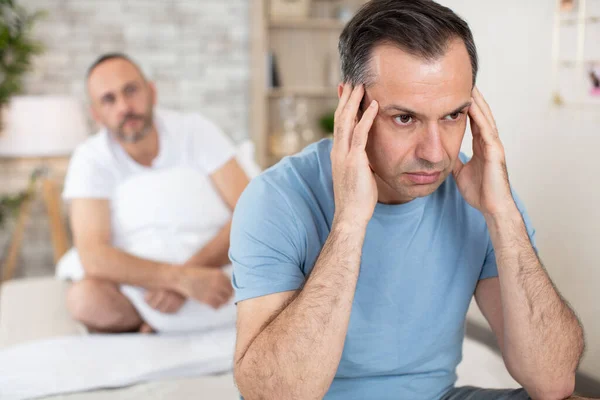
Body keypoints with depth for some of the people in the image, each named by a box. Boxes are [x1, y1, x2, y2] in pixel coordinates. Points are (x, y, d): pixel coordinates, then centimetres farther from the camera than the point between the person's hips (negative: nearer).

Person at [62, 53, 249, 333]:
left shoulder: (196, 130, -5)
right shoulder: (91, 160, -7)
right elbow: (93, 256, -20)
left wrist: (189, 270, -26)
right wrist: (182, 278, -32)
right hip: (142, 291, -1)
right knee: (84, 296, -31)